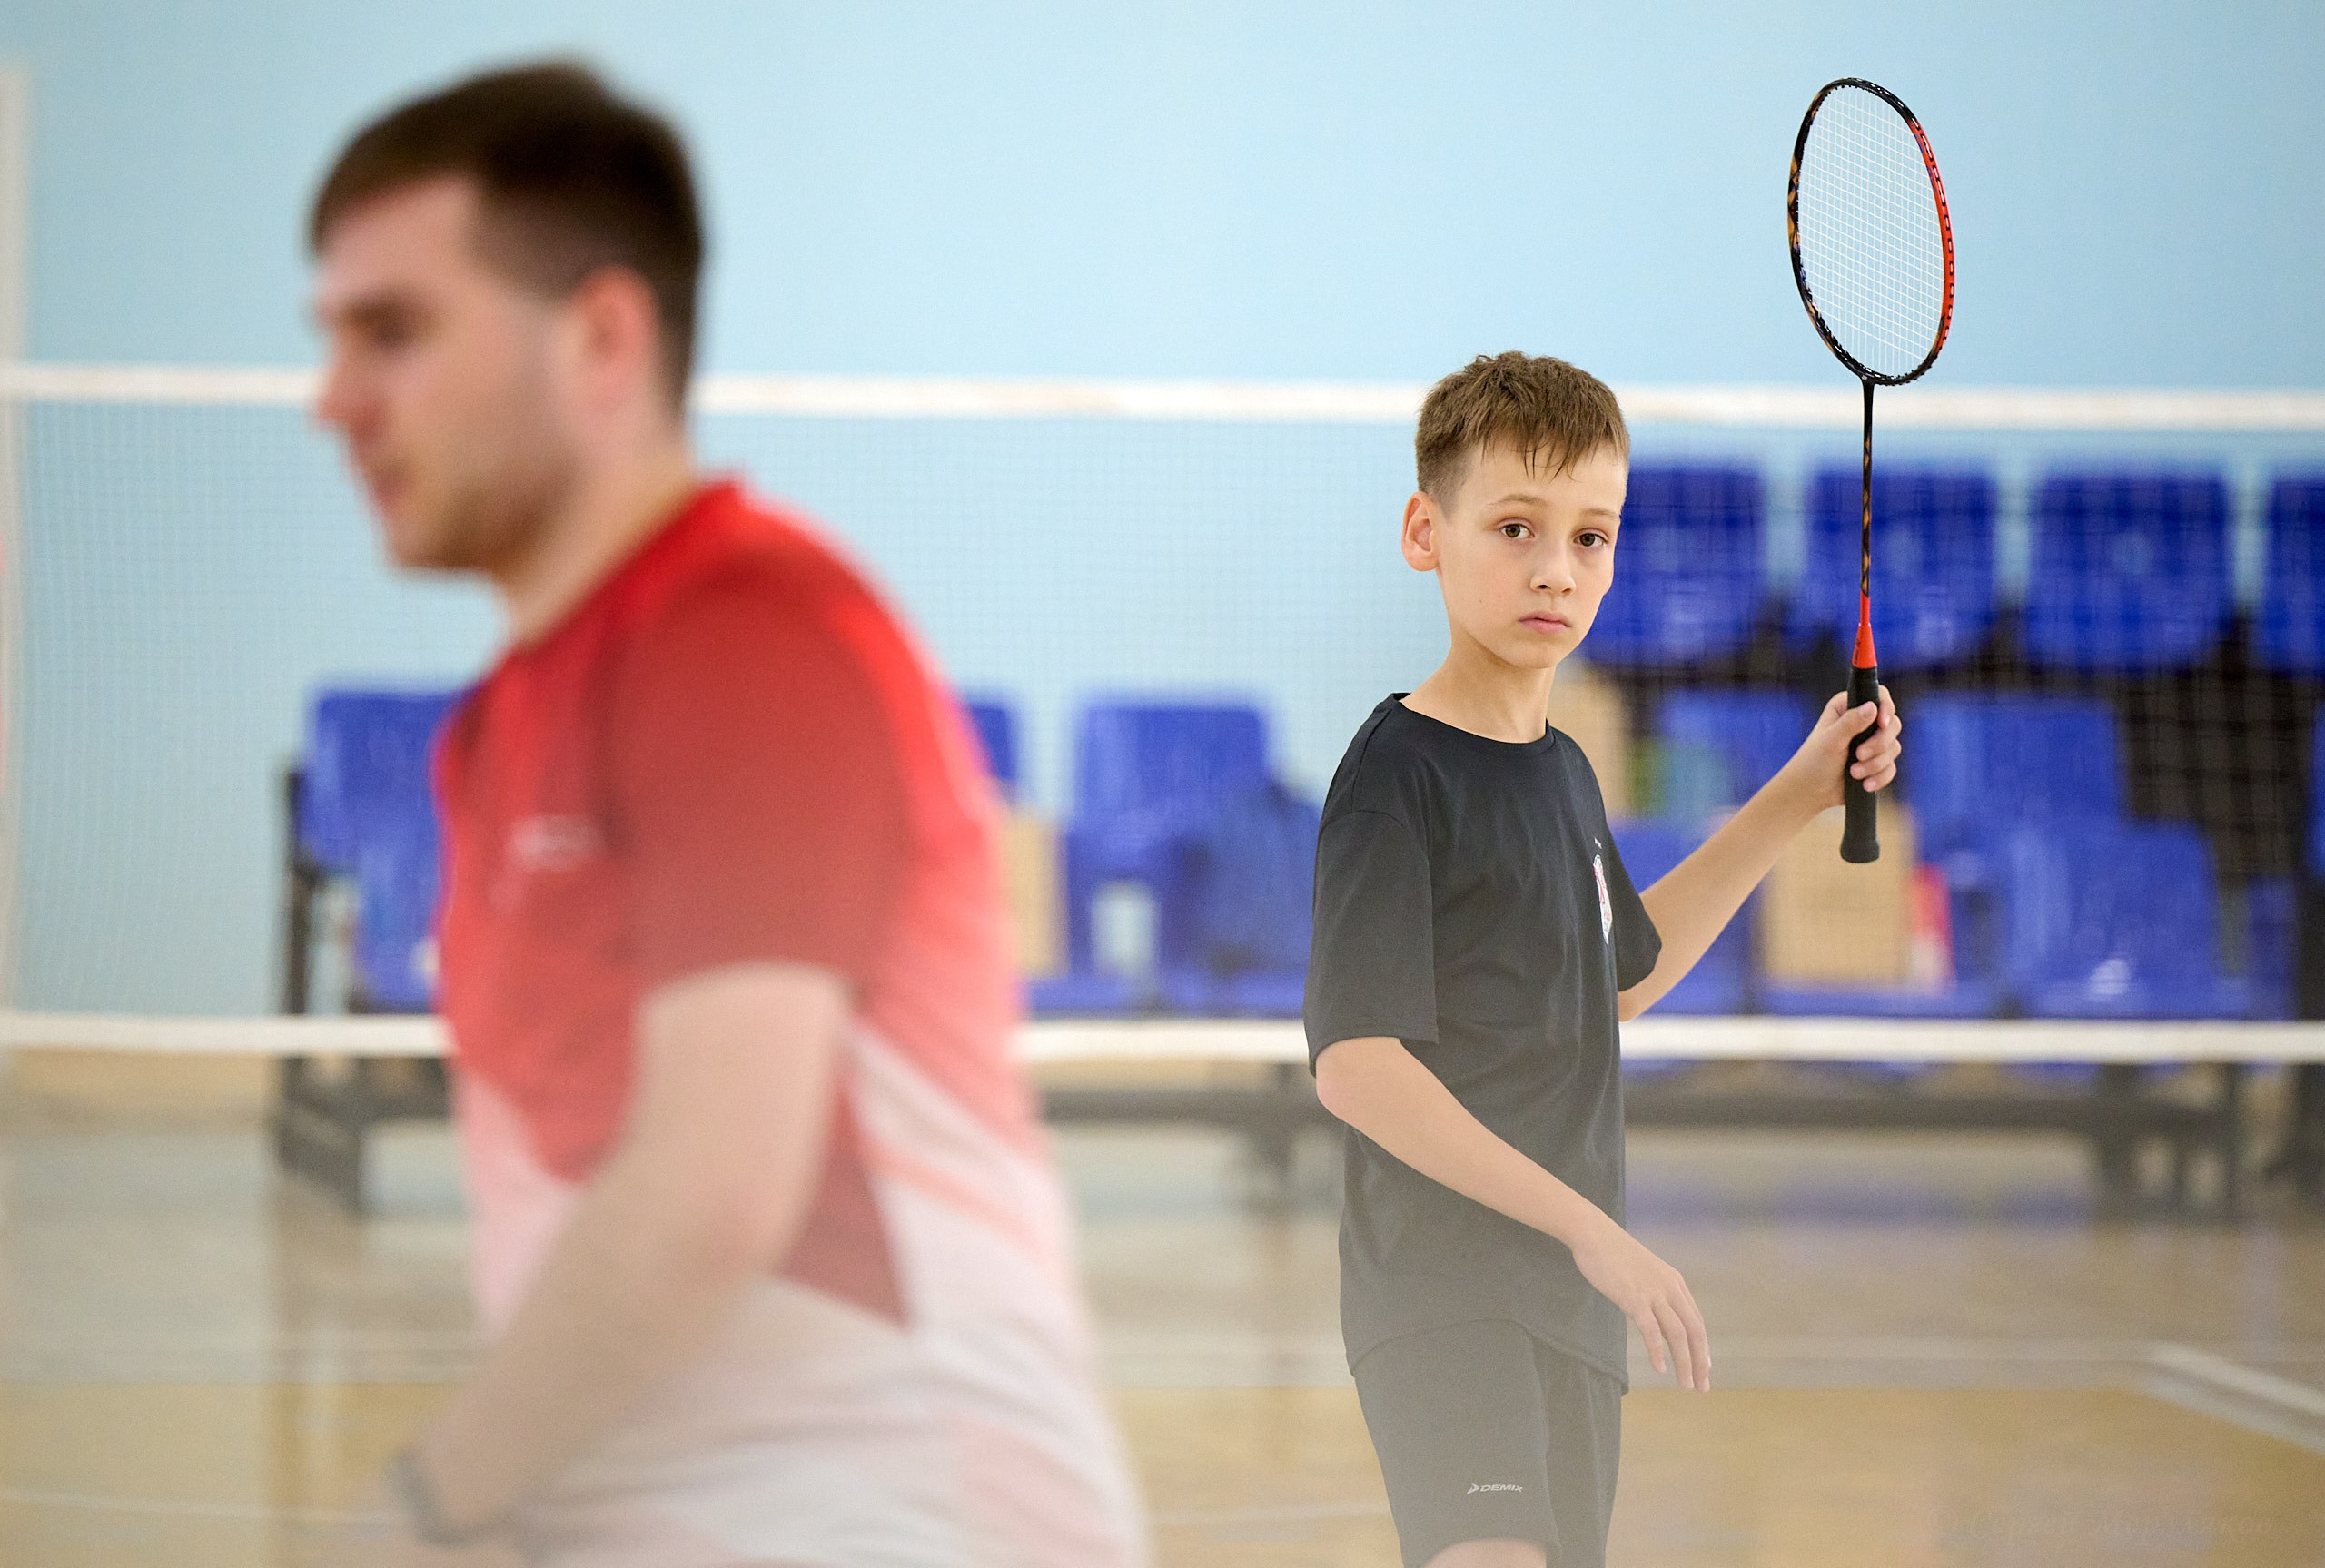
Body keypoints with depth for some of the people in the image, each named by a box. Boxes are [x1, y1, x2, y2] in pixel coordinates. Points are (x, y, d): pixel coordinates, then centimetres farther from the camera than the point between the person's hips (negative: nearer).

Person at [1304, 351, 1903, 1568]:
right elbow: (1357, 1064, -19)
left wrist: (1795, 800, 30)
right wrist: (1590, 1226, -21)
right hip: (1441, 1295, -9)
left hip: (1572, 1307, 9)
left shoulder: (1561, 773, 15)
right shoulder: (1398, 775, -11)